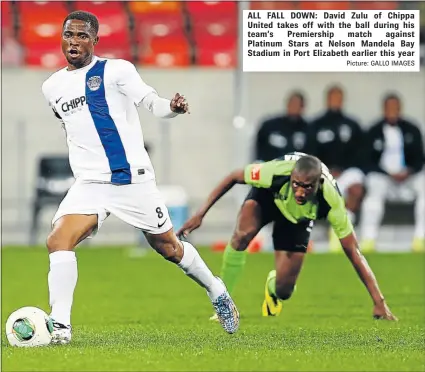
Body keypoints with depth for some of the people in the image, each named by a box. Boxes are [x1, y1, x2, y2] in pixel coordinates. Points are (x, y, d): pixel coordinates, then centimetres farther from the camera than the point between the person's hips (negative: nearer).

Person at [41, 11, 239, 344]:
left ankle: (216, 292, 34)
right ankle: (60, 326, -19)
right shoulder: (52, 87, 10)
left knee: (168, 247, 8)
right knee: (58, 241, -20)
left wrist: (172, 107, -34)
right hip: (89, 184, 3)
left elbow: (152, 103, -13)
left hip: (134, 179, -3)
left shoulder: (115, 70, -5)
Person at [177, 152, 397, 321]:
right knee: (242, 235, -33)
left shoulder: (330, 202, -41)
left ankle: (272, 287, 35)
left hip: (298, 219, 0)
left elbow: (353, 252, -35)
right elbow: (233, 177, -22)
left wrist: (379, 302, -38)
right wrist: (201, 213, -24)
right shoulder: (276, 173, -42)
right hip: (266, 195, 0)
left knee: (283, 290, -7)